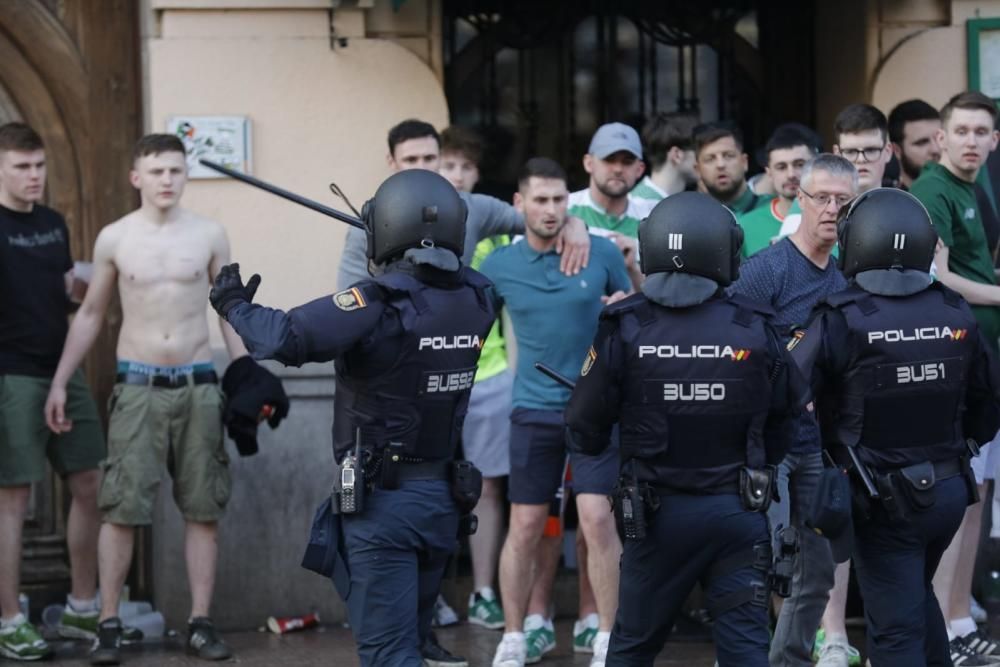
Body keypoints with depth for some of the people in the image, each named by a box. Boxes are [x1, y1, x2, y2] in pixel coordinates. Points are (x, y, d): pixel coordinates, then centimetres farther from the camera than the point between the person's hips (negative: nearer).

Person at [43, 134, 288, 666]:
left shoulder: (209, 236, 2)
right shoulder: (114, 238, 1)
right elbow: (90, 314, 10)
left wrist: (245, 374, 5)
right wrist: (59, 382, 6)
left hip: (197, 385, 1)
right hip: (138, 386, -1)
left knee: (203, 508, 3)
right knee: (121, 508, -6)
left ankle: (200, 623, 8)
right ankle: (109, 624, 0)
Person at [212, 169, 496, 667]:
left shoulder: (380, 306, -19)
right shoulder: (474, 303, -1)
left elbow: (284, 338, -30)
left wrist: (235, 307, -12)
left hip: (382, 500, -6)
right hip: (444, 497, 6)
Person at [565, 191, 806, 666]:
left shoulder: (625, 329, -12)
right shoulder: (754, 330, -8)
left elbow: (585, 431, -7)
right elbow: (786, 419, 3)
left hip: (658, 515, 0)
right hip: (738, 512, 0)